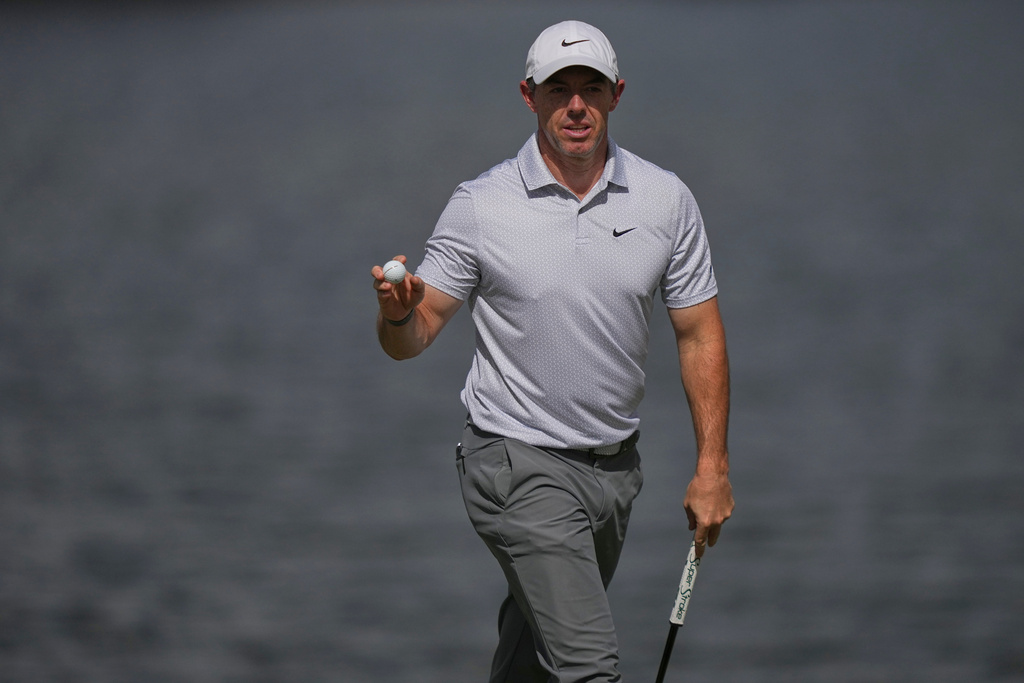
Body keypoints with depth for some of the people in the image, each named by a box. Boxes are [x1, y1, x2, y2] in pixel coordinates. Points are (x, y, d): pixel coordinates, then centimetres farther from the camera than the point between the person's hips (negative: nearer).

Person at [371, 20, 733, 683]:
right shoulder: (479, 205, -8)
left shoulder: (667, 200, -1)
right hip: (520, 464, -4)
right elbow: (415, 336, -4)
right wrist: (398, 311, -29)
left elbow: (699, 335, 5)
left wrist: (713, 467, 2)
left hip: (616, 464, 4)